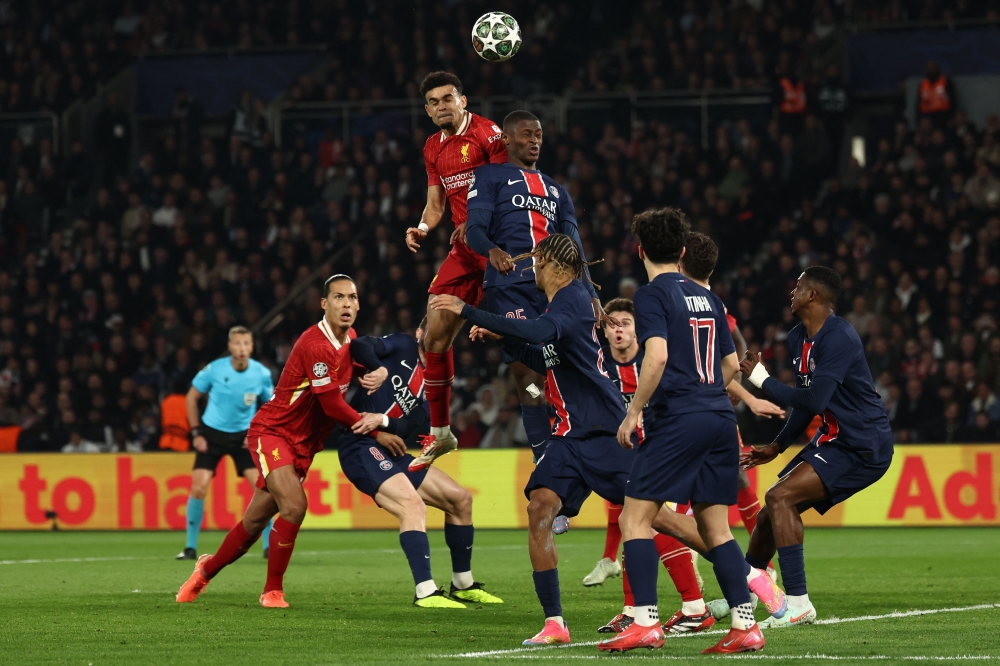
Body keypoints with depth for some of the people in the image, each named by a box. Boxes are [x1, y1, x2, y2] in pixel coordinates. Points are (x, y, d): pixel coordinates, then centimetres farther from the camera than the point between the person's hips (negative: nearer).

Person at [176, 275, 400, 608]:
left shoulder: (350, 339, 4)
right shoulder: (315, 344, -23)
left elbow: (368, 363, 24)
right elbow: (332, 405, -22)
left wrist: (380, 372, -2)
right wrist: (376, 433, -16)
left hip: (302, 444, 8)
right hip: (272, 432, -8)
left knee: (255, 523, 11)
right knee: (294, 506, -26)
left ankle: (207, 569, 34)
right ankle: (273, 590, -10)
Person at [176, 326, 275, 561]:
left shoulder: (262, 374, -10)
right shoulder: (214, 369, -15)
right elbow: (191, 397, 0)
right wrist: (196, 433, -4)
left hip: (244, 436, 1)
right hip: (212, 433, -1)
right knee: (198, 488, -12)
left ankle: (269, 546, 1)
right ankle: (191, 547, 1)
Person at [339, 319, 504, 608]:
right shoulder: (402, 346, 1)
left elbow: (411, 428, 0)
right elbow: (360, 347, -16)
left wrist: (384, 421, -20)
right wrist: (378, 370, -33)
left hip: (391, 452, 8)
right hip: (362, 446, -8)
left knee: (460, 498, 9)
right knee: (412, 503, -29)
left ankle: (463, 585, 21)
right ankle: (426, 592, -34)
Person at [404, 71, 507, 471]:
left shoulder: (488, 134, -10)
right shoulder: (433, 148, 15)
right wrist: (422, 228, 0)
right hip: (463, 253, 7)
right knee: (434, 337, 5)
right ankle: (439, 433, 15)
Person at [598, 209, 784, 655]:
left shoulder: (652, 295, -4)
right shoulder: (707, 298, 17)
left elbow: (657, 355, -18)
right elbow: (732, 365, 22)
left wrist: (633, 413, -11)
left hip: (677, 420, -7)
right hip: (720, 420, 7)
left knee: (635, 516, -3)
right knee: (714, 526, 11)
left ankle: (645, 622, -12)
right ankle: (745, 626, 4)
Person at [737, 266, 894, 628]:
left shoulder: (838, 338, -20)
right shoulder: (798, 338, 11)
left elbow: (814, 400, -27)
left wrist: (763, 379, -15)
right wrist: (777, 447, 15)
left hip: (862, 447, -10)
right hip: (833, 439, 10)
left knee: (779, 497, -21)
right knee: (771, 510, 12)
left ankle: (798, 602, -20)